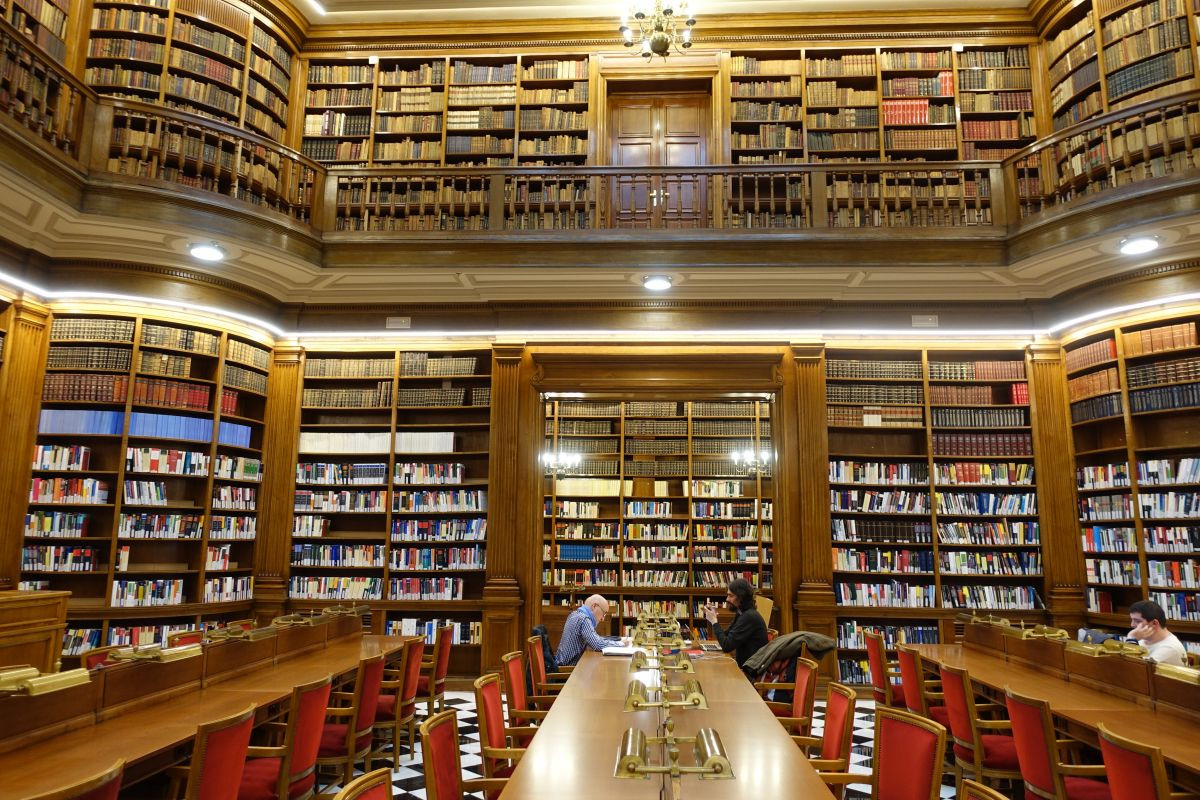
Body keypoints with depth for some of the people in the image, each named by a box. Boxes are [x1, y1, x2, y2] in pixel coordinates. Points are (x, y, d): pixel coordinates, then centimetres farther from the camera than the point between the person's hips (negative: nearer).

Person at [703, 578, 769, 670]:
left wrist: (714, 621, -13)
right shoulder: (741, 614, 11)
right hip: (744, 664, 8)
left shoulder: (749, 616, -20)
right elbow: (725, 636, 13)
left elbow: (727, 646, -22)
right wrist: (712, 619, 1)